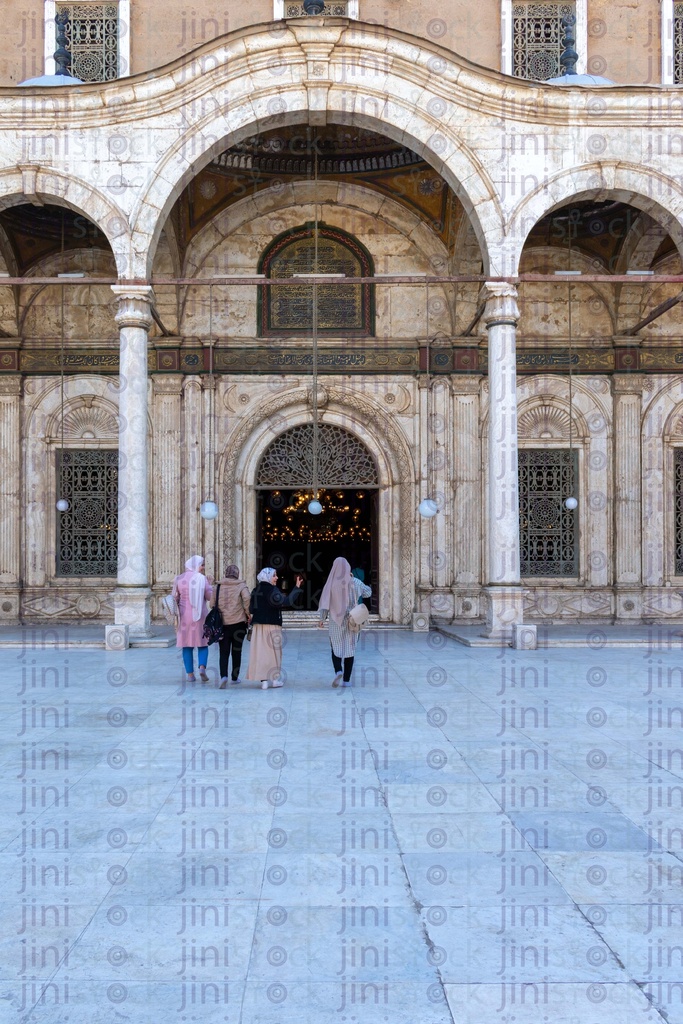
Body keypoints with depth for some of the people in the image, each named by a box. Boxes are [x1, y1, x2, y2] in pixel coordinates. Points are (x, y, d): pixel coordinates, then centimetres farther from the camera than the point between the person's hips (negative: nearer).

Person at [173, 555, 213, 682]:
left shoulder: (179, 579, 1)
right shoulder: (202, 578, -7)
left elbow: (175, 597, 4)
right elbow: (210, 596, -6)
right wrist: (209, 585, 10)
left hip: (184, 615, 2)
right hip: (199, 615, -2)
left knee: (187, 645, 8)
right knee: (202, 644, 10)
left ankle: (190, 674, 7)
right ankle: (202, 667, -12)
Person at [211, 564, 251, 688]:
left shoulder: (218, 586, 6)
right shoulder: (241, 585, -2)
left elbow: (213, 603, 7)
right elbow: (247, 599, -18)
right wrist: (248, 614, -6)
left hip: (222, 623, 1)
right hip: (238, 622, -1)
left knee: (224, 652, 2)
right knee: (236, 651, 13)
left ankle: (223, 676, -18)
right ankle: (235, 677, 20)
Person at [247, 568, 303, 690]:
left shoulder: (256, 590, 7)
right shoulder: (272, 590, -12)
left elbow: (251, 609, 8)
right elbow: (286, 602, -25)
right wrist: (297, 588, -21)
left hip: (258, 625, 5)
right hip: (273, 625, -5)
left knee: (261, 651, 3)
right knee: (274, 650, 8)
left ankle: (263, 679, 0)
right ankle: (276, 678, 13)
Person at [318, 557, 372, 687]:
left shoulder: (332, 583, -6)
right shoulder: (355, 582, -3)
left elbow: (325, 601, -7)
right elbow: (368, 592, 12)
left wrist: (322, 618, -1)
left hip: (336, 621, -1)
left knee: (336, 647, 14)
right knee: (350, 648, 8)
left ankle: (338, 671, -11)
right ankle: (346, 680, 6)